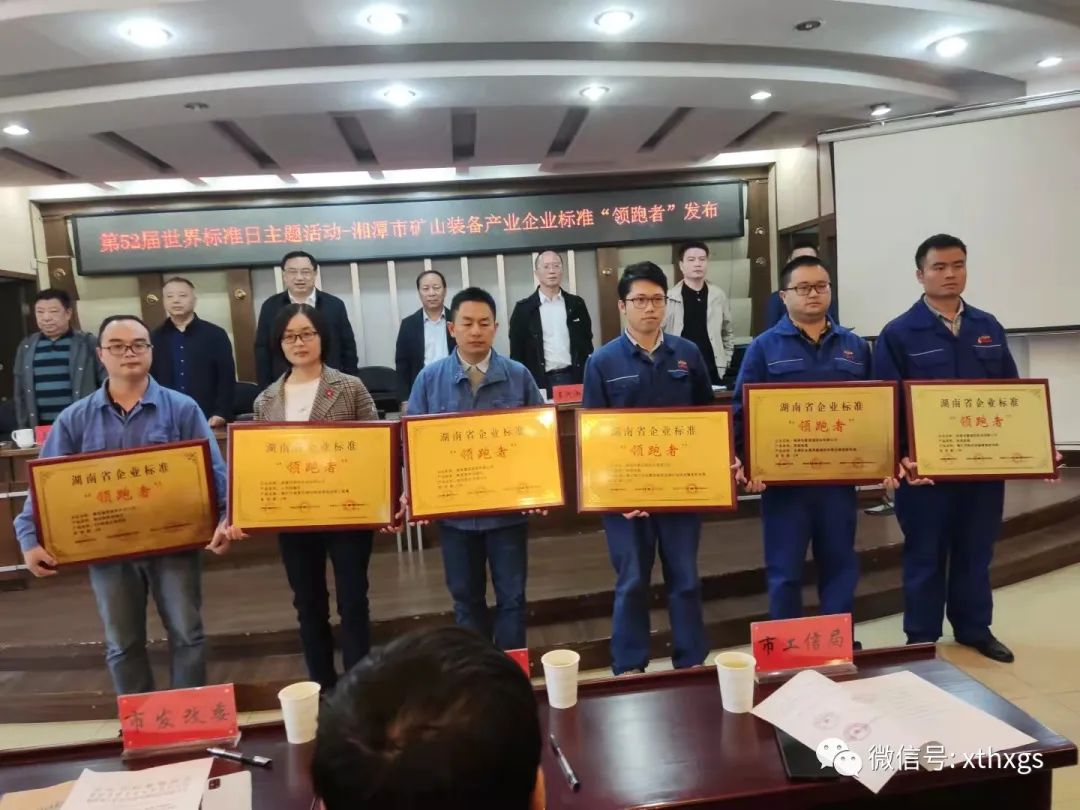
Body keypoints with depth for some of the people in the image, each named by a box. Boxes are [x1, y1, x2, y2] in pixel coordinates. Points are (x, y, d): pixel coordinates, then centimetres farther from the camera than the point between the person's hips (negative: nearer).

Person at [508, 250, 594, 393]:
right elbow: (516, 352, 2)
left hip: (574, 378, 2)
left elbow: (587, 342, 12)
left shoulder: (576, 304, 8)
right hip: (540, 381, -2)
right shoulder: (523, 308, 1)